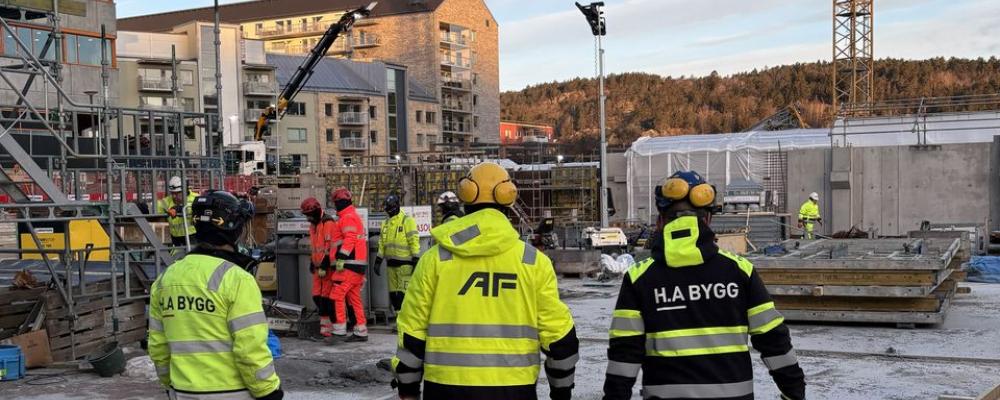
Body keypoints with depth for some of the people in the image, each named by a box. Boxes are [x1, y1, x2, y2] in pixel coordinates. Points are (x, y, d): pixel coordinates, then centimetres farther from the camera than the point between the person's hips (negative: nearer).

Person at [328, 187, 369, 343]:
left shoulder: (347, 218, -10)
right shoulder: (355, 216, 21)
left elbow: (350, 240, -22)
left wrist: (341, 258, -27)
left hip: (350, 265, -10)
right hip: (358, 264, 10)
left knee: (337, 295, -10)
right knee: (354, 298, 12)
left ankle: (339, 331, -11)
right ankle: (361, 332, 15)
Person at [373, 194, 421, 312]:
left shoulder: (407, 220, -7)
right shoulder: (385, 223, 16)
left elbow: (414, 241, -11)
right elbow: (382, 244, 20)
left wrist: (415, 261, -16)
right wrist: (378, 261, 15)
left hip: (405, 263, -7)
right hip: (391, 263, 7)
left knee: (403, 293, -13)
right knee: (393, 293, 10)